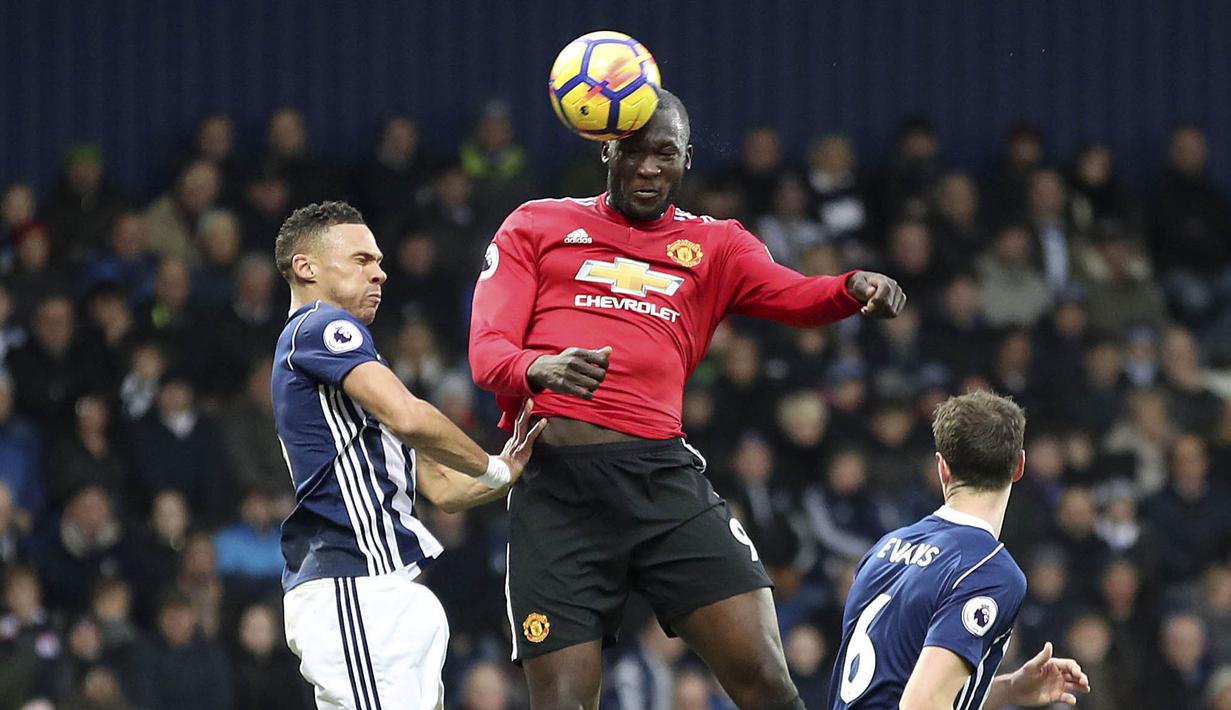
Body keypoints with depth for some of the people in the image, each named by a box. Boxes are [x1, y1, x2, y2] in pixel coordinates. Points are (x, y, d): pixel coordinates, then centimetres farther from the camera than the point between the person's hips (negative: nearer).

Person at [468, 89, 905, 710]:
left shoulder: (713, 245, 22)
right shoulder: (537, 226, 17)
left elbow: (795, 296, 4)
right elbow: (487, 348, 6)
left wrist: (856, 287, -20)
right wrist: (538, 369, -18)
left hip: (663, 475, 1)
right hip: (555, 481, -1)